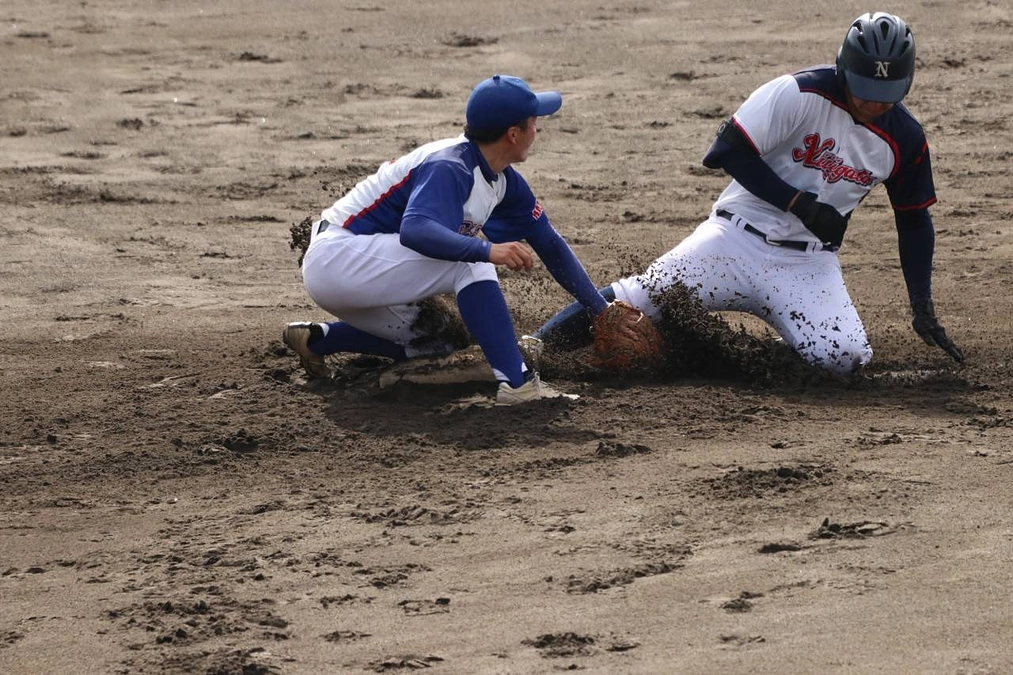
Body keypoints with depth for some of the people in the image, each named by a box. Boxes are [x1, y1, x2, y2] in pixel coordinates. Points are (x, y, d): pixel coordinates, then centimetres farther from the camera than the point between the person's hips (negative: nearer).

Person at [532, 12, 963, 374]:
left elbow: (914, 222, 11)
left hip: (808, 263, 3)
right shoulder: (798, 94, -15)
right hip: (739, 239, -3)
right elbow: (732, 151, -16)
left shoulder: (906, 139, -2)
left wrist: (923, 309, 8)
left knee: (845, 359, -22)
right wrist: (799, 204, -22)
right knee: (637, 303, -18)